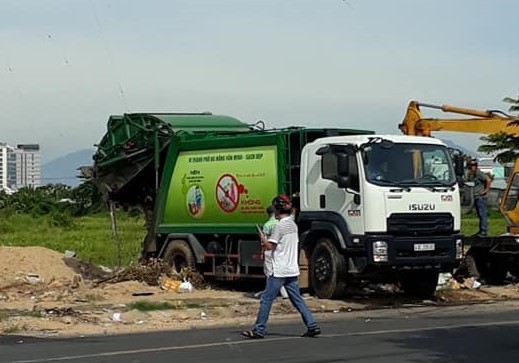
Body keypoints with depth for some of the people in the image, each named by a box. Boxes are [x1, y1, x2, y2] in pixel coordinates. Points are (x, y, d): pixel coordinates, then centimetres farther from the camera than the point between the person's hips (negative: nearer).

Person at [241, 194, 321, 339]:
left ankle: (259, 330, 2)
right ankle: (312, 326, 5)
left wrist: (263, 238, 4)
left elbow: (270, 246, -14)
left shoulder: (279, 226, -14)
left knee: (266, 299, -1)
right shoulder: (293, 224, 11)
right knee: (297, 299, 11)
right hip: (292, 270, 8)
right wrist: (268, 241, 14)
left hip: (279, 271, -8)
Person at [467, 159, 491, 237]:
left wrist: (486, 190, -18)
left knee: (482, 214, -9)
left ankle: (484, 231, -9)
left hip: (481, 197, -10)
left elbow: (488, 180, -24)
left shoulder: (479, 174, -14)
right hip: (476, 197, 10)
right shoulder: (472, 175, 16)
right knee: (480, 215, 13)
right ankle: (481, 230, 18)